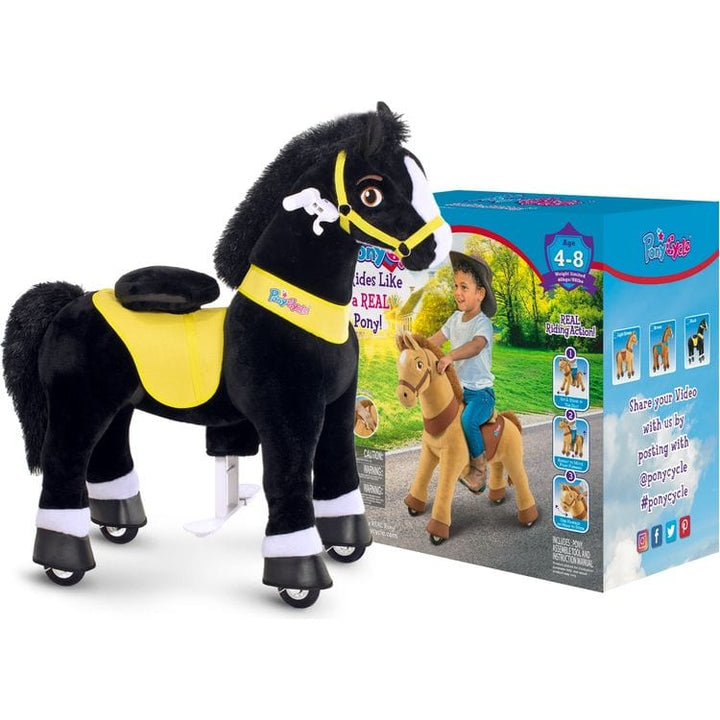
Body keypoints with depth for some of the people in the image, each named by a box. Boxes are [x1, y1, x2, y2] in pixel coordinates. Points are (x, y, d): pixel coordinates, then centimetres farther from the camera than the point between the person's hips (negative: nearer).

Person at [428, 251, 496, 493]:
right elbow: (436, 339, 11)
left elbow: (476, 346, -36)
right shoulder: (456, 318, 8)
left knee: (468, 420, -31)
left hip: (480, 391, -8)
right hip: (457, 388, 8)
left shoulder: (483, 323, -16)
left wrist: (450, 357, -51)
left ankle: (479, 467, -11)